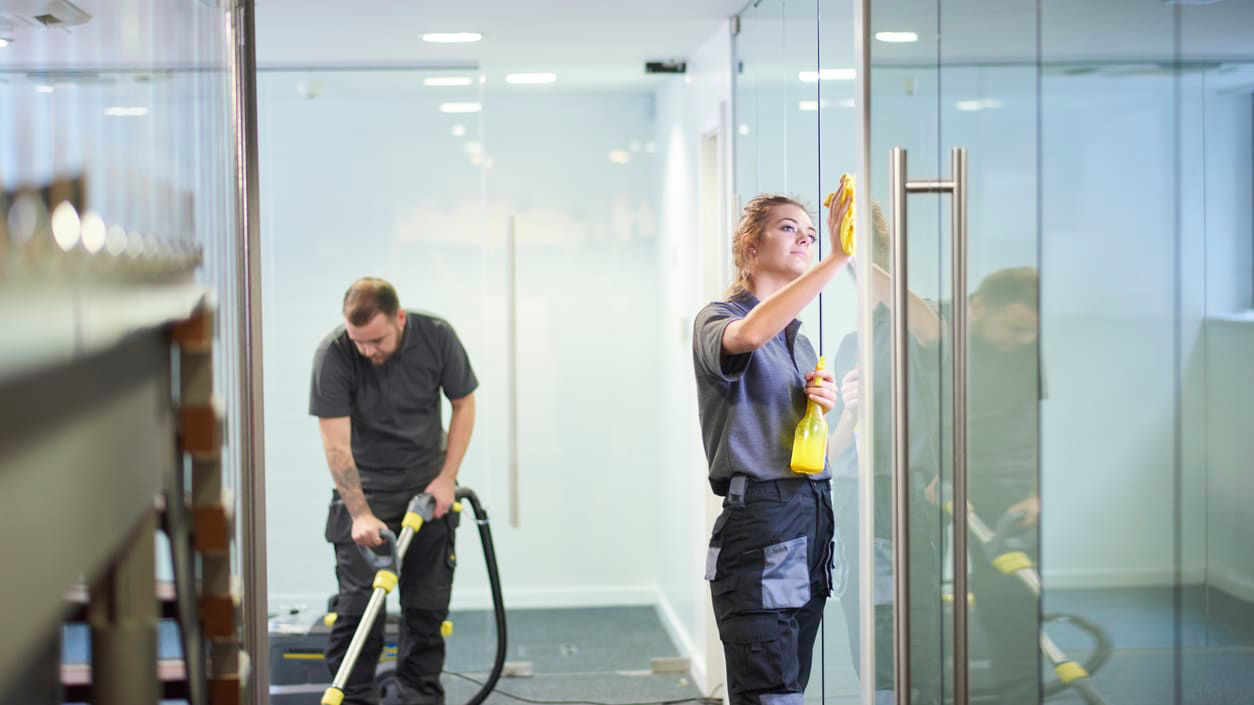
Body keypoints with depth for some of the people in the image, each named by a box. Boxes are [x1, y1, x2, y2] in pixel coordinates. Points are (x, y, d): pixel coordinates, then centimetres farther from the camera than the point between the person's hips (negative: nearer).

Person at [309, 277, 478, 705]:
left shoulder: (436, 337, -15)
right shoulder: (333, 355, -22)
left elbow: (463, 403, -2)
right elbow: (336, 445, -21)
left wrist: (447, 477, -8)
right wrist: (360, 513, -28)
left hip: (428, 491, 2)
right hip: (364, 490, -2)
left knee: (428, 604, 3)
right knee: (359, 603, -7)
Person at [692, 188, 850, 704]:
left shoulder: (800, 340, 22)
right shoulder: (718, 319, -1)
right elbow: (748, 334, -29)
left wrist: (823, 409, 5)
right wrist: (836, 259, -32)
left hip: (812, 520, 8)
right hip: (759, 521, -8)